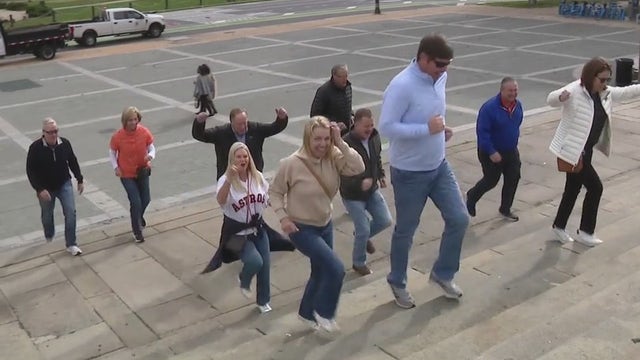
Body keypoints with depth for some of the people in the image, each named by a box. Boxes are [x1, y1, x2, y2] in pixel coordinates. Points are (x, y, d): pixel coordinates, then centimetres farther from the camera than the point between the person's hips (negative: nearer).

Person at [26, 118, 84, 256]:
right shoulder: (35, 148, -19)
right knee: (47, 215, 18)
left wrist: (80, 180, 9)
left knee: (70, 212, -10)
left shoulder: (64, 143, -11)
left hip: (64, 184, 1)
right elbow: (30, 171, -15)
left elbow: (73, 162, 4)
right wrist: (40, 189, -22)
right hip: (45, 188, -1)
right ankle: (49, 237, 48)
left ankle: (71, 244, -1)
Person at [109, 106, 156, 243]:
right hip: (126, 174, -3)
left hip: (142, 171, 3)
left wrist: (150, 156, -26)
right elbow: (112, 152, -3)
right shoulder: (118, 137, -18)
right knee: (135, 202, -6)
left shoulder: (144, 132, -14)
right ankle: (137, 231, 15)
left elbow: (151, 148, -3)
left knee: (146, 199, 16)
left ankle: (139, 216, 51)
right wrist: (116, 167, -14)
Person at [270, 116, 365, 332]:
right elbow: (275, 192, -9)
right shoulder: (291, 164, -22)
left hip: (325, 225, 6)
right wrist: (283, 218, -18)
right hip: (301, 229, -6)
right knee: (336, 269, -15)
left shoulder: (333, 157, -10)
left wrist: (340, 144, -26)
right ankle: (324, 312, 11)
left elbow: (358, 168, -24)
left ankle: (308, 312, 46)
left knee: (321, 272, 21)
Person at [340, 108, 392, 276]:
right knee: (363, 230, -4)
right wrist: (359, 183, -40)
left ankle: (362, 235, 39)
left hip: (372, 191, 7)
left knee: (385, 221, 8)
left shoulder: (374, 137, -6)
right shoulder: (346, 144, -28)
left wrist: (381, 175, 8)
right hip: (352, 195, -7)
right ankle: (359, 263, 21)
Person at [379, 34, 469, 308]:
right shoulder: (402, 86, -24)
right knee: (405, 231, 9)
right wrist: (427, 129, -28)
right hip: (409, 173, -7)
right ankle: (397, 283, 32)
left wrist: (441, 128, -1)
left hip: (439, 166, 7)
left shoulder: (440, 78, 1)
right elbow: (386, 127, -27)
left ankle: (442, 274, 30)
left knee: (459, 219, 8)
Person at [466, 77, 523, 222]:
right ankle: (471, 196, 36)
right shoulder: (489, 107, -25)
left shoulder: (518, 105, -3)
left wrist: (514, 139, 17)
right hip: (492, 153, -6)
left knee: (513, 179, 7)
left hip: (511, 151, 6)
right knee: (491, 181, 6)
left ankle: (505, 209, 25)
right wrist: (491, 152, -26)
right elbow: (482, 131, -25)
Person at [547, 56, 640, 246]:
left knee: (573, 189, 18)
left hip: (586, 150, 9)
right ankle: (585, 231, 12)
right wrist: (560, 97, -59)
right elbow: (551, 99, -37)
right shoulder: (575, 90, -22)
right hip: (572, 150, -9)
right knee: (595, 187, -3)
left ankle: (559, 226, 34)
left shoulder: (605, 93, 5)